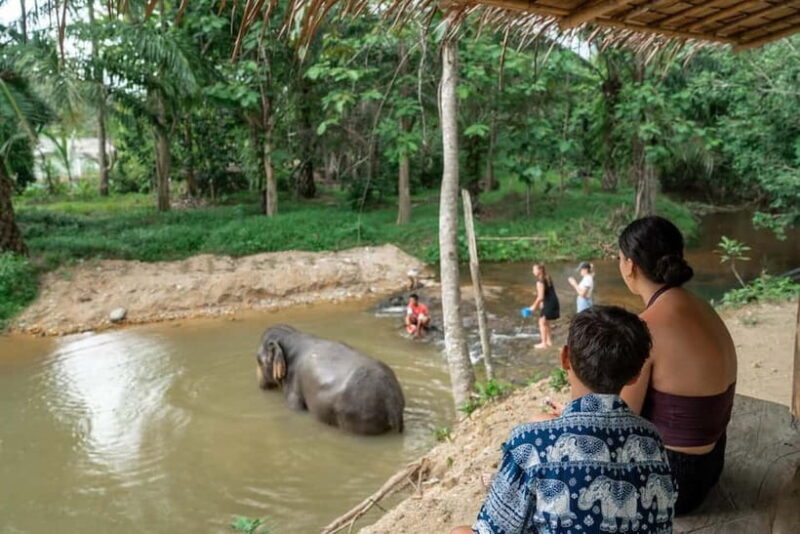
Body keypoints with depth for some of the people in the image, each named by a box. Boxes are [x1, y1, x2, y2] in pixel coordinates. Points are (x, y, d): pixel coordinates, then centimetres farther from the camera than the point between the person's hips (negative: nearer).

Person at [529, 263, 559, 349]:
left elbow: (540, 297, -19)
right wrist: (542, 303, 21)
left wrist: (534, 306, -8)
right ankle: (549, 341, 29)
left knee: (542, 322, 4)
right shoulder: (547, 278, 10)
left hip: (549, 304, -9)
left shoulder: (540, 281, -18)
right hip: (554, 302, 9)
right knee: (546, 322, 21)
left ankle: (544, 343, 10)